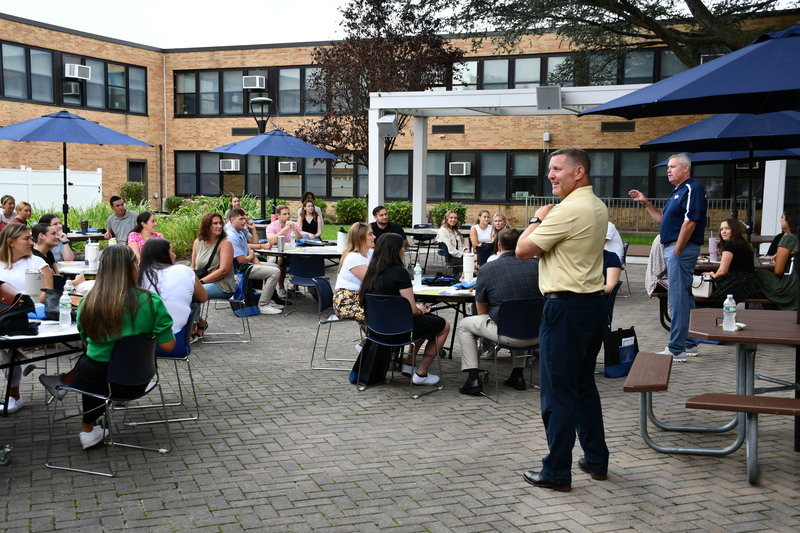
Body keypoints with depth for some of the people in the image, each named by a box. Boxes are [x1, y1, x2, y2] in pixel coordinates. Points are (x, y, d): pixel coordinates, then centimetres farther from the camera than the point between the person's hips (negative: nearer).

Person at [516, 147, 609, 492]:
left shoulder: (568, 210, -18)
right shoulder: (598, 207, 12)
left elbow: (522, 250, -14)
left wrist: (537, 219, 0)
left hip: (566, 308, -10)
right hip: (594, 304, 10)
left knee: (558, 392, -1)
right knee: (584, 386, 19)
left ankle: (557, 472, 6)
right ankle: (596, 460, 27)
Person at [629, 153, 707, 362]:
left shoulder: (692, 189, -12)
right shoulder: (677, 192, 19)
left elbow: (690, 223, -20)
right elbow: (664, 219, 26)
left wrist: (677, 251, -20)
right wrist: (646, 203, 17)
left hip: (682, 249, -11)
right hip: (673, 249, 11)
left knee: (678, 299, -9)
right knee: (685, 297, 15)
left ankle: (676, 349, -7)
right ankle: (689, 343, 24)